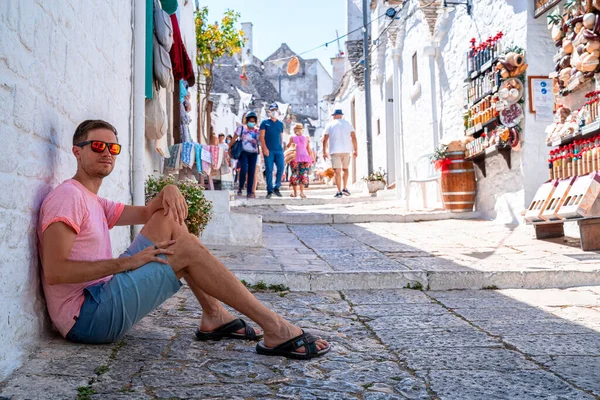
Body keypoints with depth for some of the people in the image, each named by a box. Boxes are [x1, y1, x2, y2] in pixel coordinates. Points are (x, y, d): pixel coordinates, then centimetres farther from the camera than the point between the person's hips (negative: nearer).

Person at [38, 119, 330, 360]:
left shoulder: (93, 202, 19)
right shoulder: (68, 196, -13)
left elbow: (144, 213, 19)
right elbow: (54, 272, -24)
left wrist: (168, 192, -4)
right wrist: (126, 262, -23)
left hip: (101, 300, 10)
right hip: (88, 316, -10)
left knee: (167, 220, 8)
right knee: (187, 249, -15)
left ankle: (213, 317, 6)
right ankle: (274, 329, -15)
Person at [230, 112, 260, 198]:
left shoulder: (257, 131, 9)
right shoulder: (241, 128, 3)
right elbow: (234, 139, 3)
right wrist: (229, 148, -2)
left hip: (253, 153, 3)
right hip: (243, 152, -3)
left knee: (251, 172, 0)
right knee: (244, 169, -20)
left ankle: (249, 192, 6)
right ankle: (240, 188, 1)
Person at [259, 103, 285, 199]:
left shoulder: (280, 124, 16)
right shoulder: (265, 123, 6)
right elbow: (262, 136, 0)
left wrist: (281, 147, 12)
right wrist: (265, 148, -10)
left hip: (279, 150, 3)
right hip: (268, 150, -3)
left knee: (281, 168, -8)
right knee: (269, 170, -3)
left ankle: (276, 188, 6)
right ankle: (269, 191, 2)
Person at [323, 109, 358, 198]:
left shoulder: (330, 125, 7)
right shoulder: (348, 124, 11)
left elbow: (325, 139, 2)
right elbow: (354, 138, 3)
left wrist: (324, 152, 8)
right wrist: (355, 150, 7)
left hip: (335, 151, -2)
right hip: (346, 150, 2)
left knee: (337, 171, -3)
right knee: (345, 169, 19)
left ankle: (339, 192, -7)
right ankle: (345, 188, 10)